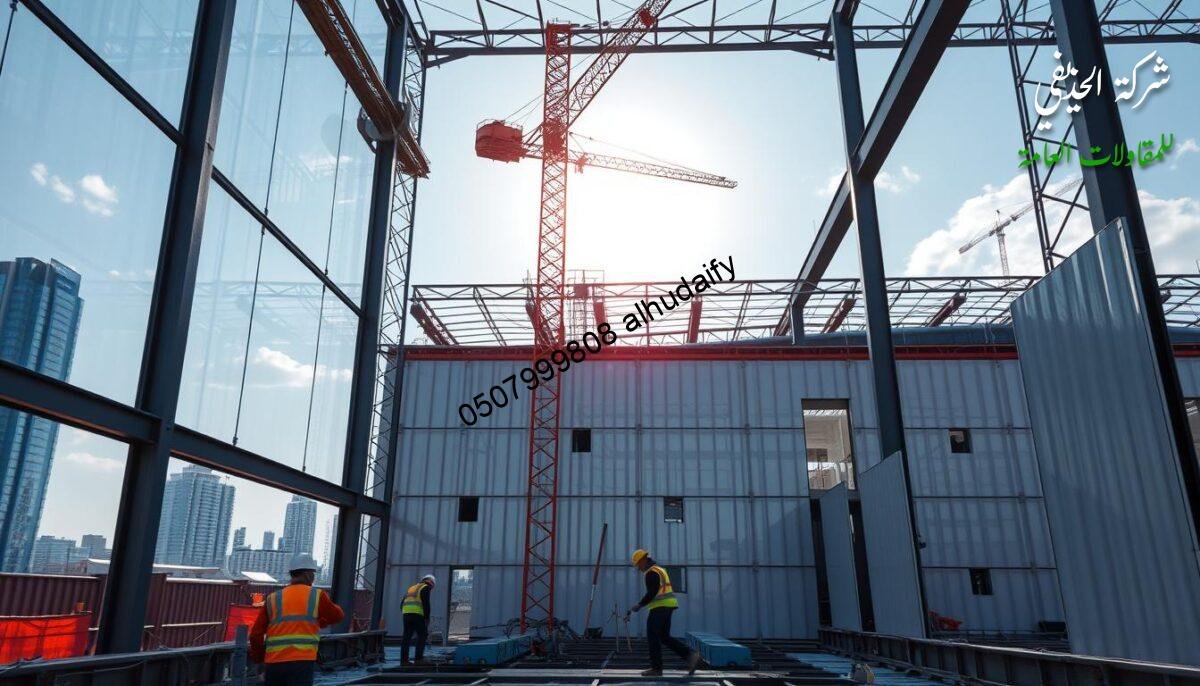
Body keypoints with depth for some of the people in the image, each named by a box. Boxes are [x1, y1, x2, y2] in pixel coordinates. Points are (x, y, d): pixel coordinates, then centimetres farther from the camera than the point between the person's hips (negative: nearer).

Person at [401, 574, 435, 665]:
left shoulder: (411, 588, 28)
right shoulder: (425, 588, 4)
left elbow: (402, 605, 26)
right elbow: (426, 604, -8)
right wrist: (427, 618, -4)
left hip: (406, 613, 7)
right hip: (417, 614, -7)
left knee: (406, 637, 8)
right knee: (422, 636, 0)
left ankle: (403, 659, 6)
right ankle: (419, 658, -5)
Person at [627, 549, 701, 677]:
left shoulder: (651, 572, -12)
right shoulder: (659, 569, 21)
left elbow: (652, 593, -20)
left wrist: (639, 605, -12)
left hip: (660, 607, -10)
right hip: (668, 605, 10)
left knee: (653, 638, -1)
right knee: (665, 637, 11)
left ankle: (656, 668, 2)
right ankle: (690, 655, 1)